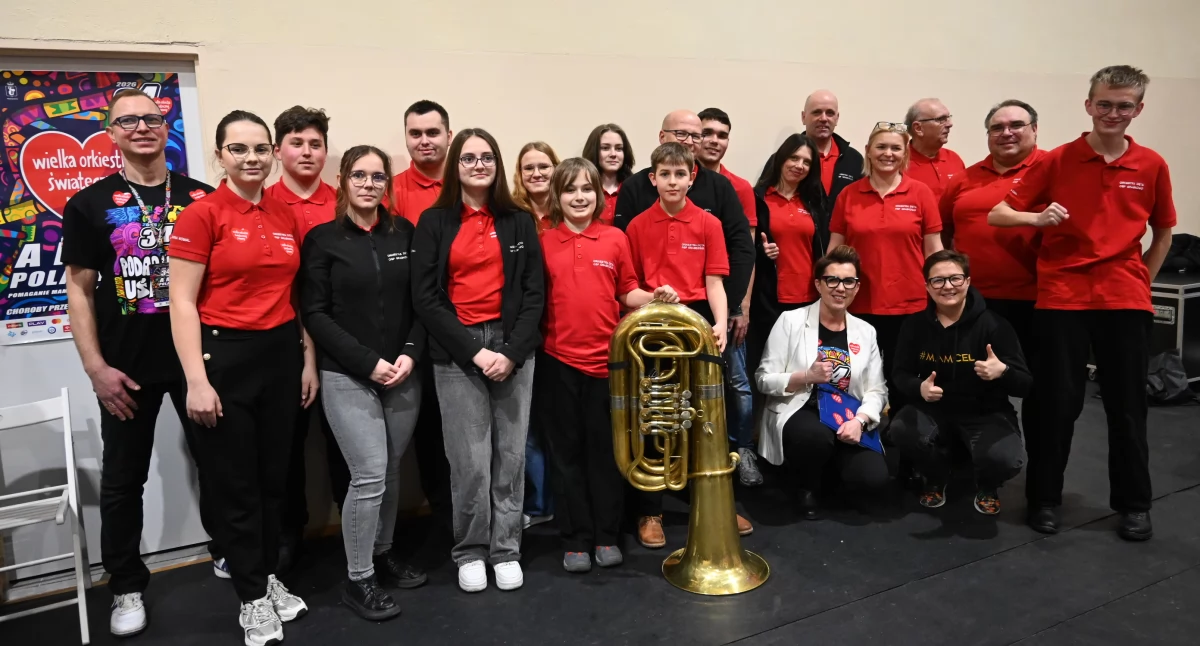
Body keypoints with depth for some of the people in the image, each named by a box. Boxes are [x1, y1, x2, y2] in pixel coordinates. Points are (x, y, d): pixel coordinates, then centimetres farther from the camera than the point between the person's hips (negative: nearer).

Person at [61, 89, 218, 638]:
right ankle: (127, 588, 25)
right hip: (128, 367, -1)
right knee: (123, 480, 9)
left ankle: (228, 555, 33)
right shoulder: (89, 204, 0)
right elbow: (79, 289, 0)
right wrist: (96, 367, -8)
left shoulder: (202, 198, 3)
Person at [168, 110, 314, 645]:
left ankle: (270, 578, 33)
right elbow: (182, 303, -11)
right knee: (235, 483, 7)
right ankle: (252, 599, 22)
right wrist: (196, 380, -16)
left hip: (280, 353, 5)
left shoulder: (286, 217, 7)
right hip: (224, 355, -5)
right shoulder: (201, 215, -10)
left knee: (274, 475, 15)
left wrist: (309, 358, 10)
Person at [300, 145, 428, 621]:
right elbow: (315, 314, -6)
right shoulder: (322, 239, -2)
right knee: (369, 474, -7)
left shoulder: (405, 232, 6)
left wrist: (411, 353, -8)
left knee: (391, 472, 11)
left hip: (403, 375, 4)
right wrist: (368, 362, -14)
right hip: (347, 377, -3)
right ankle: (358, 580, 10)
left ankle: (382, 555, 32)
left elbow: (421, 301, 7)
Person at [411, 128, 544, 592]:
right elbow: (426, 297, -3)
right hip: (455, 351, -2)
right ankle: (470, 552, 17)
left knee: (510, 456, 5)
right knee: (471, 461, -2)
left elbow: (534, 293, 4)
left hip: (513, 346, 2)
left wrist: (512, 351, -9)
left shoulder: (519, 221, 7)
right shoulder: (434, 222, 2)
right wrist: (473, 351, -11)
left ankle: (506, 550, 20)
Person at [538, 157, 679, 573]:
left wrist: (655, 297, -11)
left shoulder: (615, 239, 2)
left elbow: (627, 293, 7)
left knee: (605, 448, 10)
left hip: (607, 358, 0)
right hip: (558, 361, 0)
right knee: (567, 451, 8)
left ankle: (606, 535, 23)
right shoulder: (544, 242, 0)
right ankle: (575, 539, 20)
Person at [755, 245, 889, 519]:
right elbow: (764, 379, -4)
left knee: (873, 479, -22)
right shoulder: (791, 321, -2)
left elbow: (877, 390, 4)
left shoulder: (866, 331, 9)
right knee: (816, 434, -38)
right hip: (800, 413, -3)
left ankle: (829, 467, 15)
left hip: (848, 420, 3)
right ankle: (807, 488, -3)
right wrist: (807, 377, -20)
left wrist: (859, 420, -17)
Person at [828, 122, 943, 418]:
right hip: (860, 305, 1)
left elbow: (933, 251, 4)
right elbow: (834, 250, 8)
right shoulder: (848, 195, 3)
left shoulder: (921, 193, 1)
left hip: (910, 305, 0)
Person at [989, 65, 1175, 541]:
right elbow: (998, 214, -2)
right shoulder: (1058, 161, -2)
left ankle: (1134, 503, 22)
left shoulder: (1152, 166, 4)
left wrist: (1142, 280, 10)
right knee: (1057, 401, 4)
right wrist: (1036, 217, -21)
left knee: (1127, 404, 8)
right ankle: (1044, 497, 18)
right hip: (1062, 295, -1)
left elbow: (1163, 231, 17)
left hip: (1124, 299, 2)